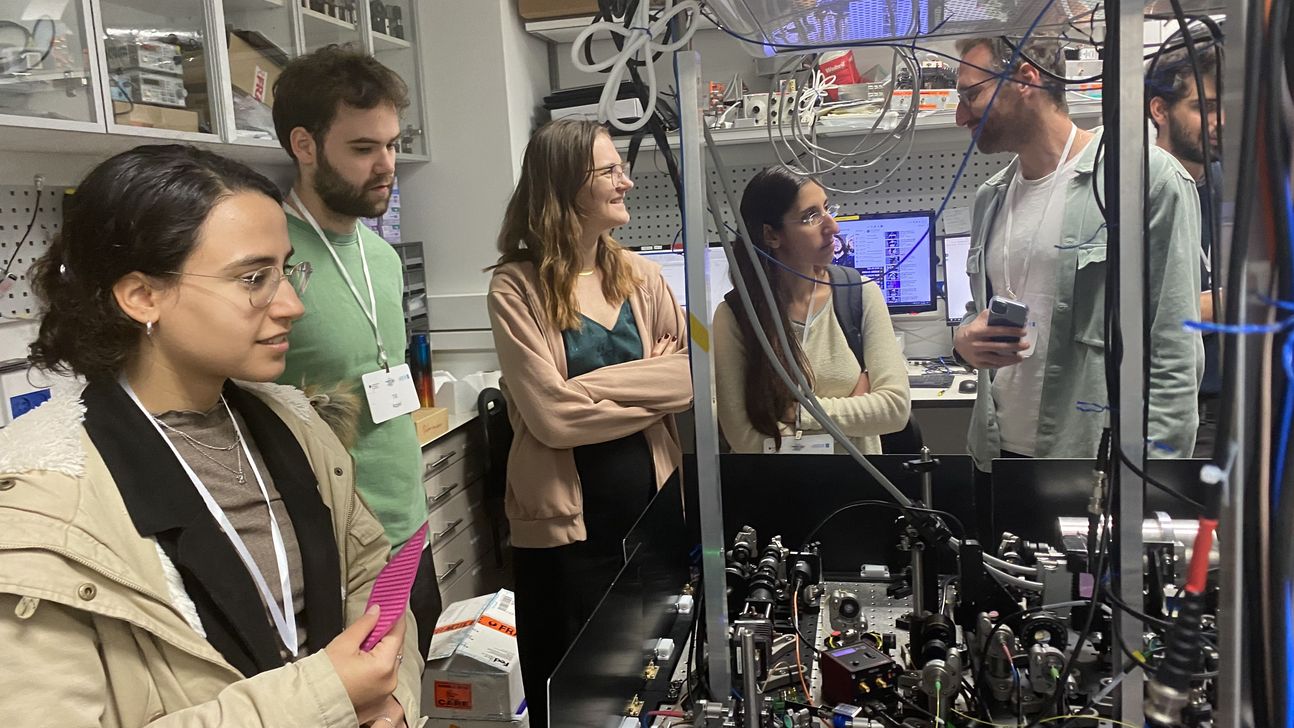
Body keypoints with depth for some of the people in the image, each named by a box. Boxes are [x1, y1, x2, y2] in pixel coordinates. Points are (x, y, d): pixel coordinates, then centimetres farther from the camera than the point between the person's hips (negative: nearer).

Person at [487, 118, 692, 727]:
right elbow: (553, 414, -18)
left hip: (652, 503, 5)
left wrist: (593, 385, -14)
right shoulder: (517, 287, -10)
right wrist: (652, 381, -9)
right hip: (566, 519, -4)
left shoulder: (639, 275, 5)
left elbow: (693, 373, -2)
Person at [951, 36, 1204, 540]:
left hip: (1095, 462, -6)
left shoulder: (1147, 177, -10)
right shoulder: (990, 196, 10)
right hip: (999, 454, 6)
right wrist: (965, 338, -5)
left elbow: (1176, 352, -13)